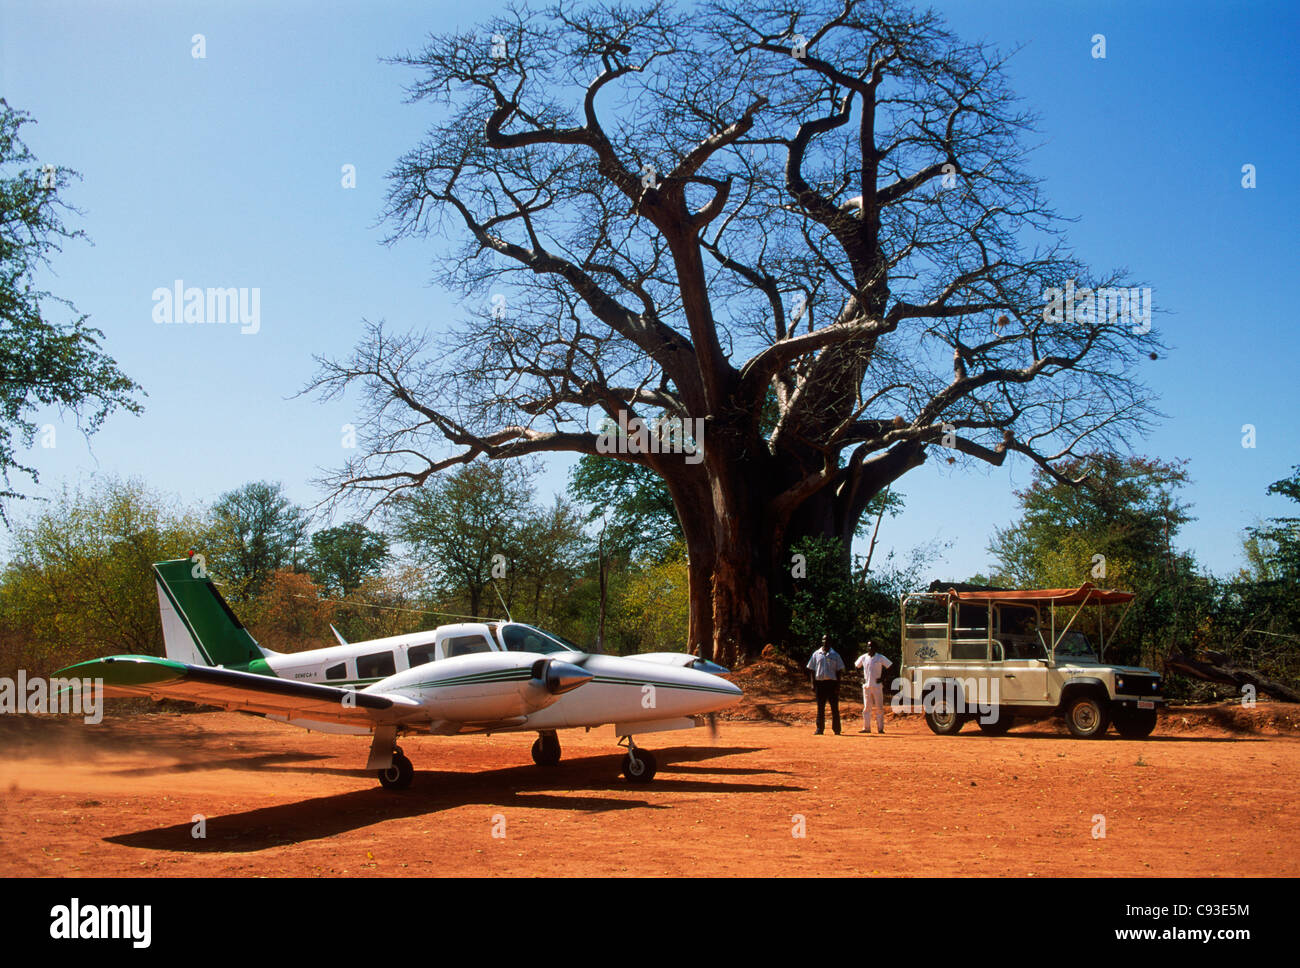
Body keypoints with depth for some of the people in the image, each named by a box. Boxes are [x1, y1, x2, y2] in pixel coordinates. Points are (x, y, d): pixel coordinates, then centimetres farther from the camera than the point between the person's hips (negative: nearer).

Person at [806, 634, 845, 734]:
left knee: (834, 707, -1)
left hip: (832, 683, -1)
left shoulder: (835, 655, 8)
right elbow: (812, 670, 11)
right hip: (820, 683, 1)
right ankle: (820, 729, 7)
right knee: (820, 708, 3)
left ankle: (836, 729, 5)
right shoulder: (816, 654, 10)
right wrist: (813, 684, 1)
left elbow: (838, 671, 6)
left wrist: (838, 685, -3)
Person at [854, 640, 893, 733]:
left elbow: (891, 666, -3)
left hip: (877, 686, -3)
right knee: (866, 708, 4)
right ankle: (866, 728, 7)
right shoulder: (863, 657, 5)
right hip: (866, 686, 3)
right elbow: (856, 666, 20)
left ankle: (880, 728, 4)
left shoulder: (880, 658, -3)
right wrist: (861, 677, 8)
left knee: (879, 708, -1)